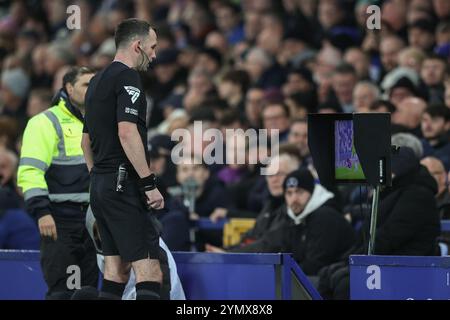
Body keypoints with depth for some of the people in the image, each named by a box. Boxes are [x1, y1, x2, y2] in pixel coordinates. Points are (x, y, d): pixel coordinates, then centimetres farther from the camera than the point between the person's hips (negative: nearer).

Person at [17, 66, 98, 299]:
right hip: (58, 218, -7)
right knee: (61, 290, -11)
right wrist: (41, 212, -22)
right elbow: (30, 171, -14)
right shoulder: (46, 123, -4)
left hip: (92, 218, 7)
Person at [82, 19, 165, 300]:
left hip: (99, 185, 10)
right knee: (149, 273, -13)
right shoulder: (127, 78, -11)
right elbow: (127, 133, -22)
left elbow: (86, 140, 23)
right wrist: (149, 184, -20)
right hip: (124, 184, -10)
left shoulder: (98, 81, 18)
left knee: (117, 271, 11)